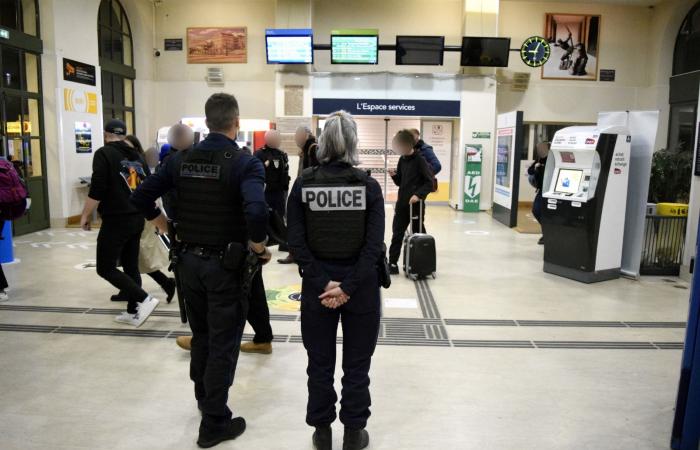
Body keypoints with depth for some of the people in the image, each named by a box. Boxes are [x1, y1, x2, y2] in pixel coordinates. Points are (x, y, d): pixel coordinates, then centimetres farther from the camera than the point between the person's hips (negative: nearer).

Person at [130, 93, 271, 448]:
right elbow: (256, 211, -32)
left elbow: (140, 197, 3)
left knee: (200, 336, 23)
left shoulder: (182, 159, 1)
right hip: (225, 264, -5)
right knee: (223, 344, 8)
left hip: (189, 260, 6)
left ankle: (204, 398, 44)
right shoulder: (245, 163, -15)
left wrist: (163, 224, 16)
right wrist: (258, 245, -16)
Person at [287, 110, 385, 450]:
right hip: (361, 284, -1)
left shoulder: (303, 184, -5)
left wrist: (322, 283, -10)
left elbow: (296, 242, -10)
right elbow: (375, 244, -14)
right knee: (356, 365, 15)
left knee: (320, 364, 17)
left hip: (316, 284, 1)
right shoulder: (369, 185, -7)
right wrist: (349, 286, -13)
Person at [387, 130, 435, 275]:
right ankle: (393, 264, 11)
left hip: (416, 204, -6)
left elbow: (430, 183, -14)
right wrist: (394, 175, -5)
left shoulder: (420, 160, -12)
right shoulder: (402, 159, 8)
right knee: (397, 235, 6)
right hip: (401, 204, 6)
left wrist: (418, 195, -25)